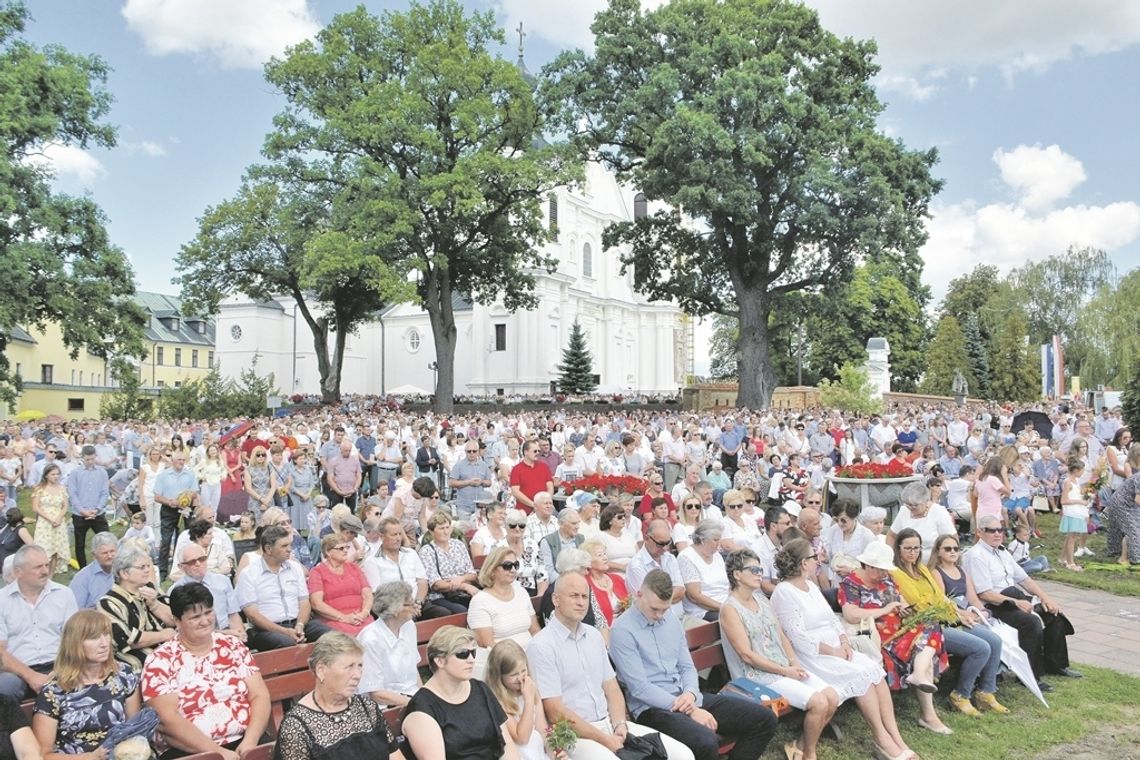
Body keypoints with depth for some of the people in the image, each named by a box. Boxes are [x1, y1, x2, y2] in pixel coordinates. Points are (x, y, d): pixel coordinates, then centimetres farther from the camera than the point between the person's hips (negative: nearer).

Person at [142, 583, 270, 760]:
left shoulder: (233, 646, 10)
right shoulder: (161, 661, 1)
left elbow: (260, 696, 6)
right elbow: (166, 719, -8)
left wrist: (250, 740, -11)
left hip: (243, 742, 2)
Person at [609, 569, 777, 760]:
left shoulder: (672, 622, 12)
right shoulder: (622, 631, -11)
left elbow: (687, 667, 15)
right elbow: (639, 688, -16)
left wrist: (691, 694, -10)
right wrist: (691, 711, -17)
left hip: (685, 697, 7)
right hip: (652, 707, -7)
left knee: (764, 719, -2)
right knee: (706, 742, -37)